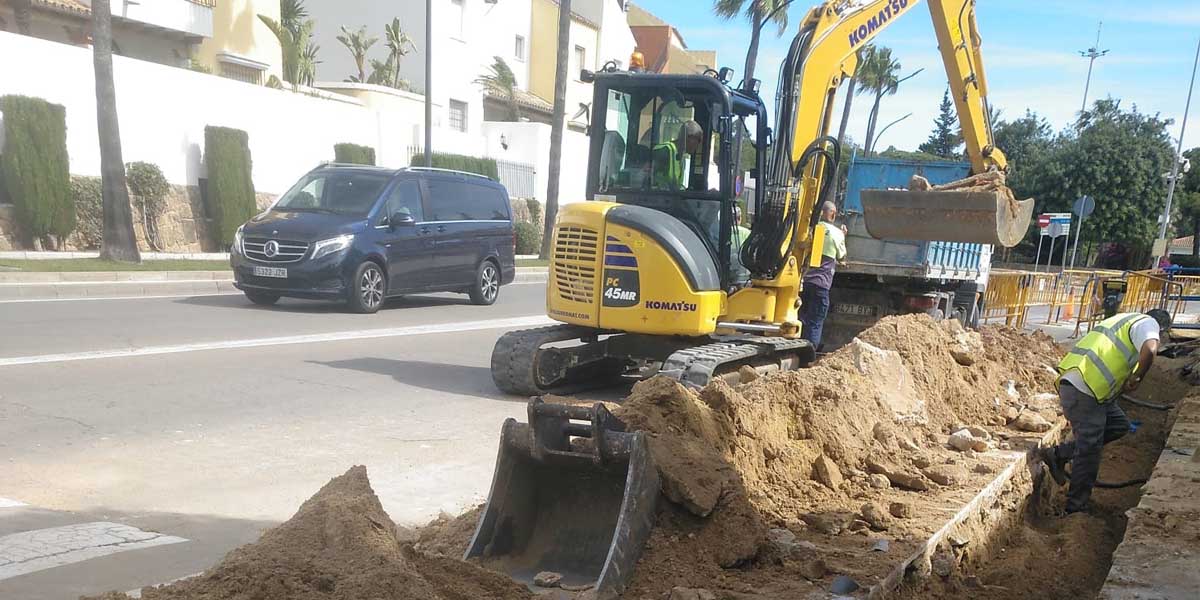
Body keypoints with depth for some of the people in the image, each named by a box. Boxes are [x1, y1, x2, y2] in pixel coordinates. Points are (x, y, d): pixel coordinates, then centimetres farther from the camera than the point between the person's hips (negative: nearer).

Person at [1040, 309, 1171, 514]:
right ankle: (1075, 508, 9)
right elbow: (1149, 351, -22)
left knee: (1120, 425, 16)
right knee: (1089, 450, 0)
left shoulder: (1122, 320, 28)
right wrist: (1137, 378, -8)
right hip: (1083, 390, -9)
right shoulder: (1148, 322, 0)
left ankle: (1059, 453, 11)